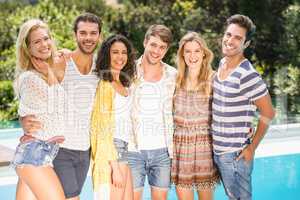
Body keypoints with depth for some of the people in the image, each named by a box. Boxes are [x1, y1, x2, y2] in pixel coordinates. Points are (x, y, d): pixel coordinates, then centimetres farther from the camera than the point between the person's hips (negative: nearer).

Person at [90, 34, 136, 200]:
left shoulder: (124, 84, 16)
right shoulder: (105, 84, -9)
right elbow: (103, 128, -14)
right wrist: (114, 167, -16)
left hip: (125, 150, 8)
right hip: (111, 151, -8)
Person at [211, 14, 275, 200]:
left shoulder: (247, 75, -21)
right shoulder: (222, 63, 5)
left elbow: (268, 113, -15)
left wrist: (252, 148, -11)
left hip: (235, 154, -7)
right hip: (218, 150, 8)